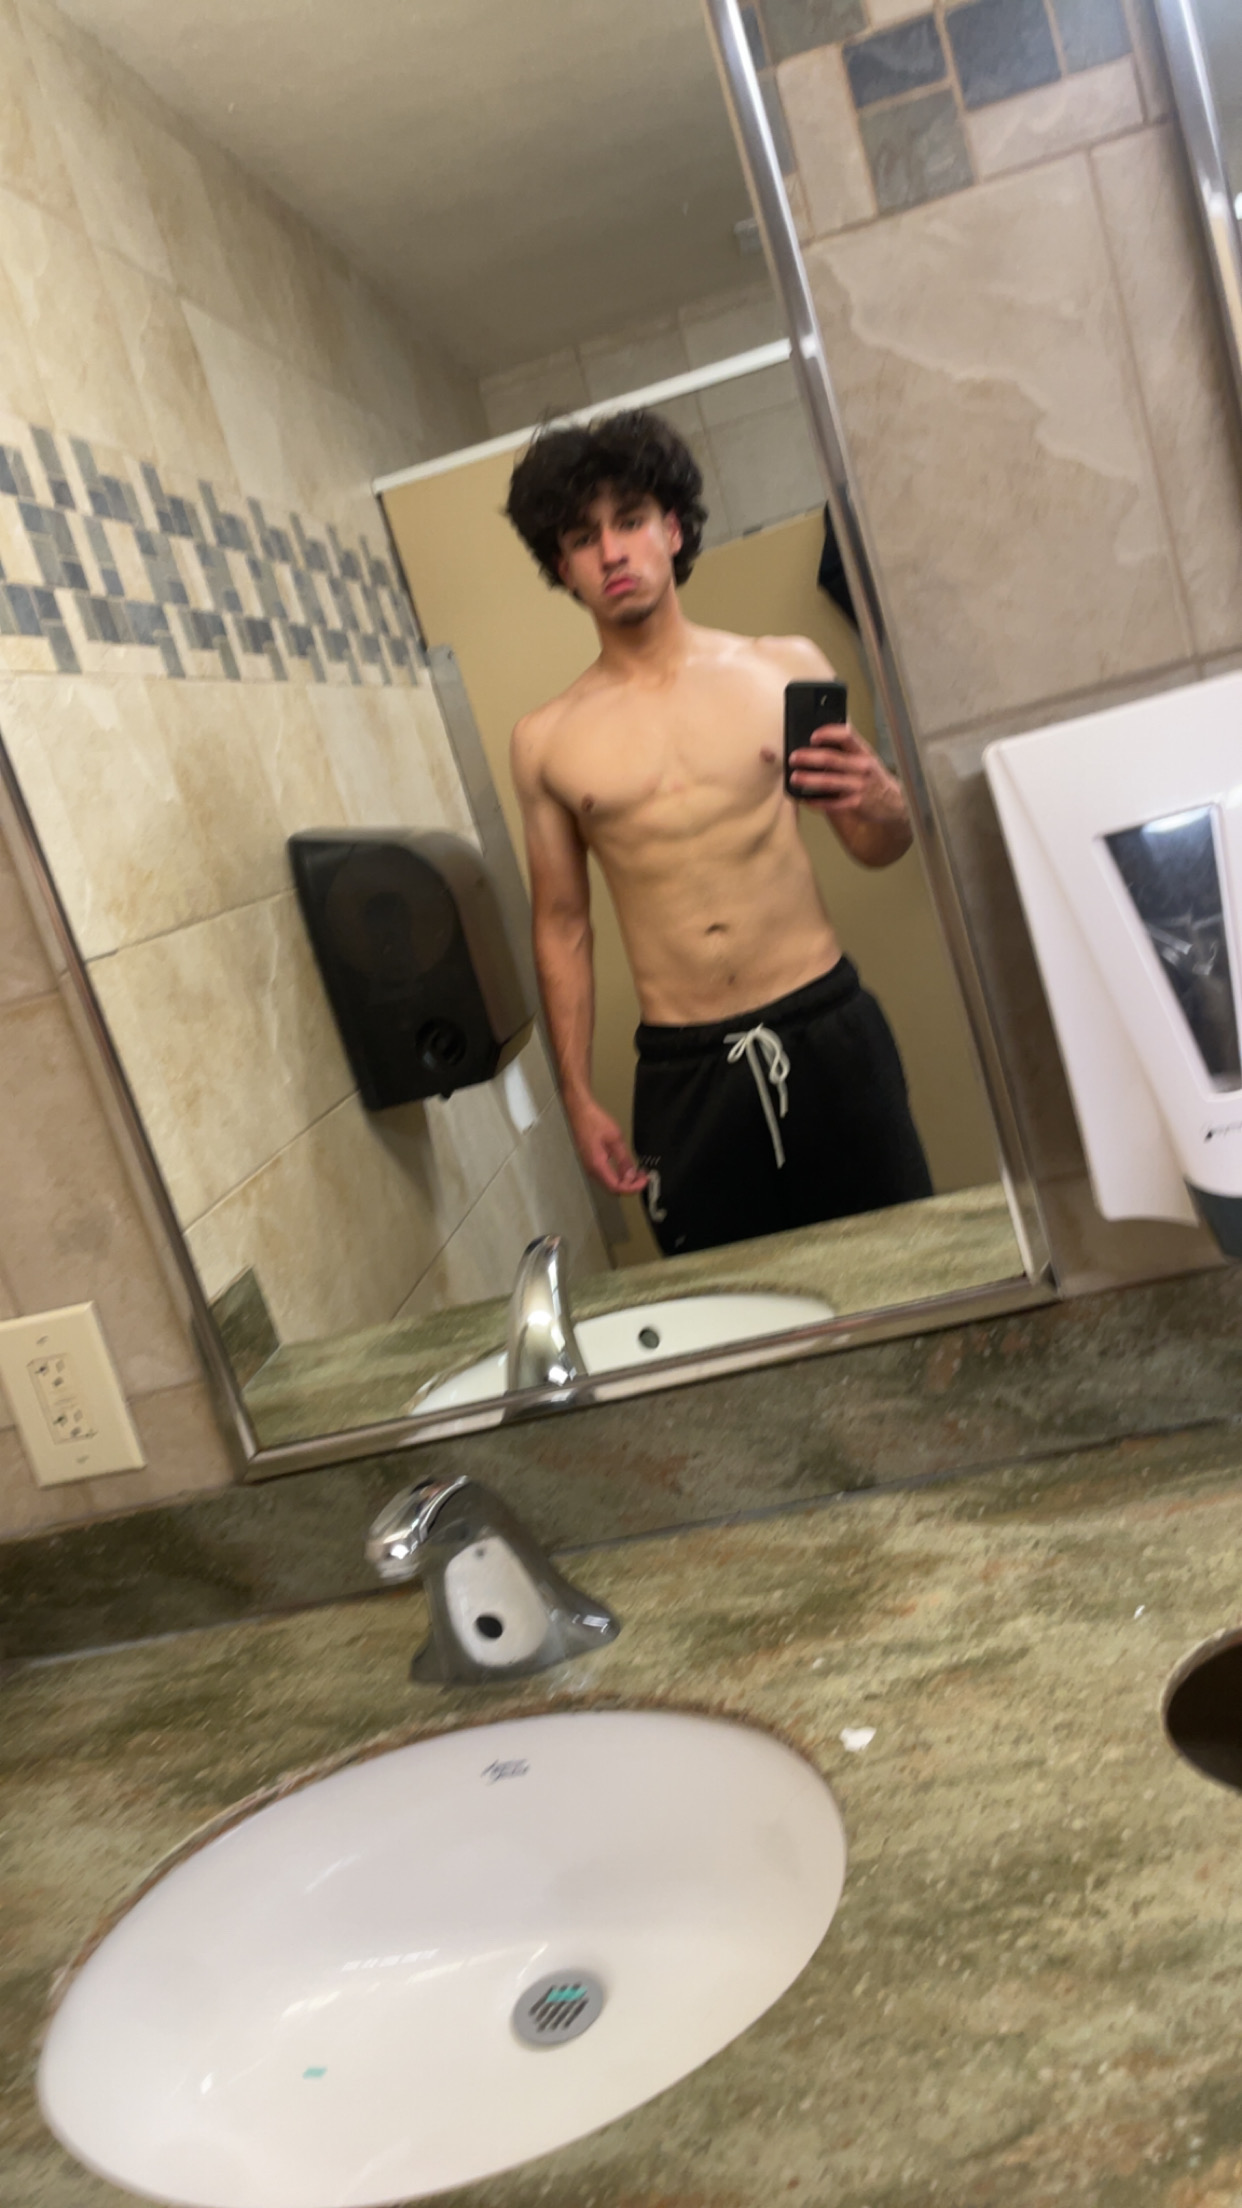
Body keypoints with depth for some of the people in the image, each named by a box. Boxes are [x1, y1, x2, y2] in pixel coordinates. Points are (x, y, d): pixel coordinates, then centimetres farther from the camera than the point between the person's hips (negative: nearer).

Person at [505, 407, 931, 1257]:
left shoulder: (787, 669, 3)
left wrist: (880, 804, -13)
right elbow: (562, 926, 9)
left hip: (831, 1031, 1)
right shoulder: (547, 742, 3)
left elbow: (879, 850, 10)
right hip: (682, 1072, 0)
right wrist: (579, 1096, 6)